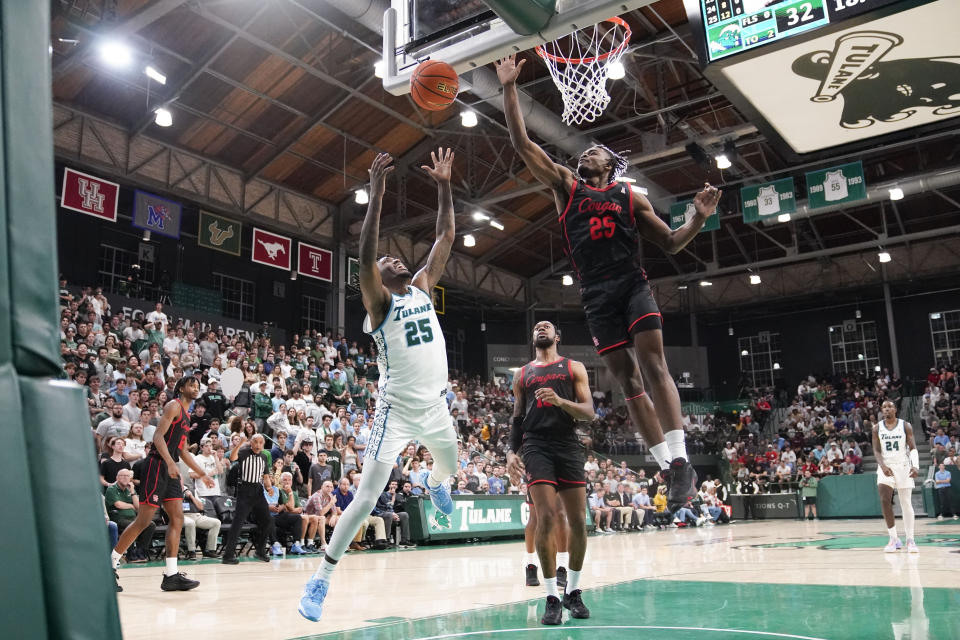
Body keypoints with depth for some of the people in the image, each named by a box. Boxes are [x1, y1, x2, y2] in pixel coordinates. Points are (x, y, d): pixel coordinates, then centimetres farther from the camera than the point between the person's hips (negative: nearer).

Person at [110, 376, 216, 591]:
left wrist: (202, 474, 29)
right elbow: (158, 436, -18)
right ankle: (110, 564, 5)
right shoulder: (173, 406, -5)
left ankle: (171, 575, 2)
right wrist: (170, 463, -30)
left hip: (171, 469, 9)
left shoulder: (186, 415, 22)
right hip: (158, 466, -9)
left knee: (177, 519, 2)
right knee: (143, 521, -8)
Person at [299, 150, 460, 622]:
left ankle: (435, 485, 68)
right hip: (397, 410, -7)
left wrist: (444, 187, 0)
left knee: (450, 468, 30)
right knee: (367, 497, -12)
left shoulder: (423, 288, 8)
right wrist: (376, 193, -30)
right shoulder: (379, 301, -9)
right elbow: (365, 253, -26)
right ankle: (320, 579, -3)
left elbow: (446, 237, 6)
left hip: (434, 405, 7)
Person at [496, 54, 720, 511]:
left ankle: (680, 460, -18)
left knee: (652, 363, -17)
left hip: (632, 283, -1)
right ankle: (668, 466, 2)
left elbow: (670, 243, 16)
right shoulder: (566, 185, 16)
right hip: (596, 293, 1)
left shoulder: (631, 198, 16)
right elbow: (521, 143, 10)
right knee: (626, 378, -2)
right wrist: (510, 88, 6)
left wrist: (699, 219, -1)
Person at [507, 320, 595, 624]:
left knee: (578, 521, 0)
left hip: (569, 446, 0)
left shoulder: (574, 368, 11)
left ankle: (573, 591, 18)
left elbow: (589, 412, 2)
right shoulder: (522, 374, 17)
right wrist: (511, 452, 4)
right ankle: (552, 598, -5)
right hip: (536, 447, 0)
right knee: (546, 519, -12)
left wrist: (560, 401, -15)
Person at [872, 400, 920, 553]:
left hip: (903, 466, -1)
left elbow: (913, 448, -4)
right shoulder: (877, 428, 3)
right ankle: (894, 539, -4)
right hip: (886, 467, 1)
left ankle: (910, 540, 14)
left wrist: (916, 466, -19)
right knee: (884, 501, -13)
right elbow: (877, 450, 0)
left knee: (906, 504, 3)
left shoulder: (905, 426, -1)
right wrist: (883, 466, -17)